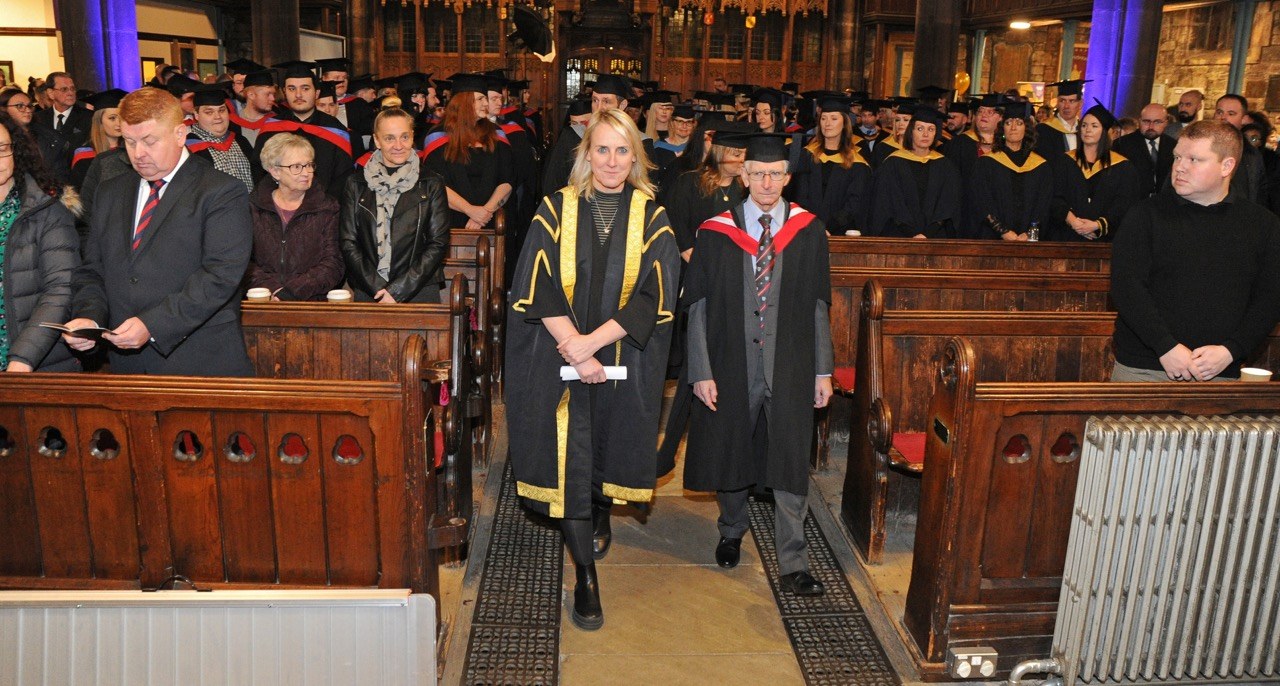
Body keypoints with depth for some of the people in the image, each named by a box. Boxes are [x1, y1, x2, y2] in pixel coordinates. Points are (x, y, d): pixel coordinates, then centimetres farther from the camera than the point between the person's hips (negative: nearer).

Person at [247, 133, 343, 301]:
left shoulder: (327, 208, 10)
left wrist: (291, 292, -10)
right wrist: (271, 289, -12)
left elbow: (332, 265, 2)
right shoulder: (252, 207, 13)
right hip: (262, 302, 1)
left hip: (312, 301, -1)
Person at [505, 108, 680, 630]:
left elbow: (653, 296, -9)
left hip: (624, 361, 1)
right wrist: (573, 349, -17)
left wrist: (591, 342, -18)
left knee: (608, 445, 16)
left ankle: (601, 515, 47)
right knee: (569, 458, -4)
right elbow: (537, 287, -7)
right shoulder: (557, 209, -1)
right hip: (560, 358, -1)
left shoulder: (650, 218, -1)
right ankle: (585, 576, 6)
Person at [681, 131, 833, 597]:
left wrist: (823, 370, 1)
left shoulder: (808, 232, 0)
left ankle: (792, 565, 11)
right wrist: (701, 371, -7)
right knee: (730, 454, 15)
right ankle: (732, 531, 41)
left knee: (790, 465, 0)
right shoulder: (716, 234, -3)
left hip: (789, 367, 0)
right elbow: (697, 306, -2)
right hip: (732, 365, 0)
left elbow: (818, 306, 3)